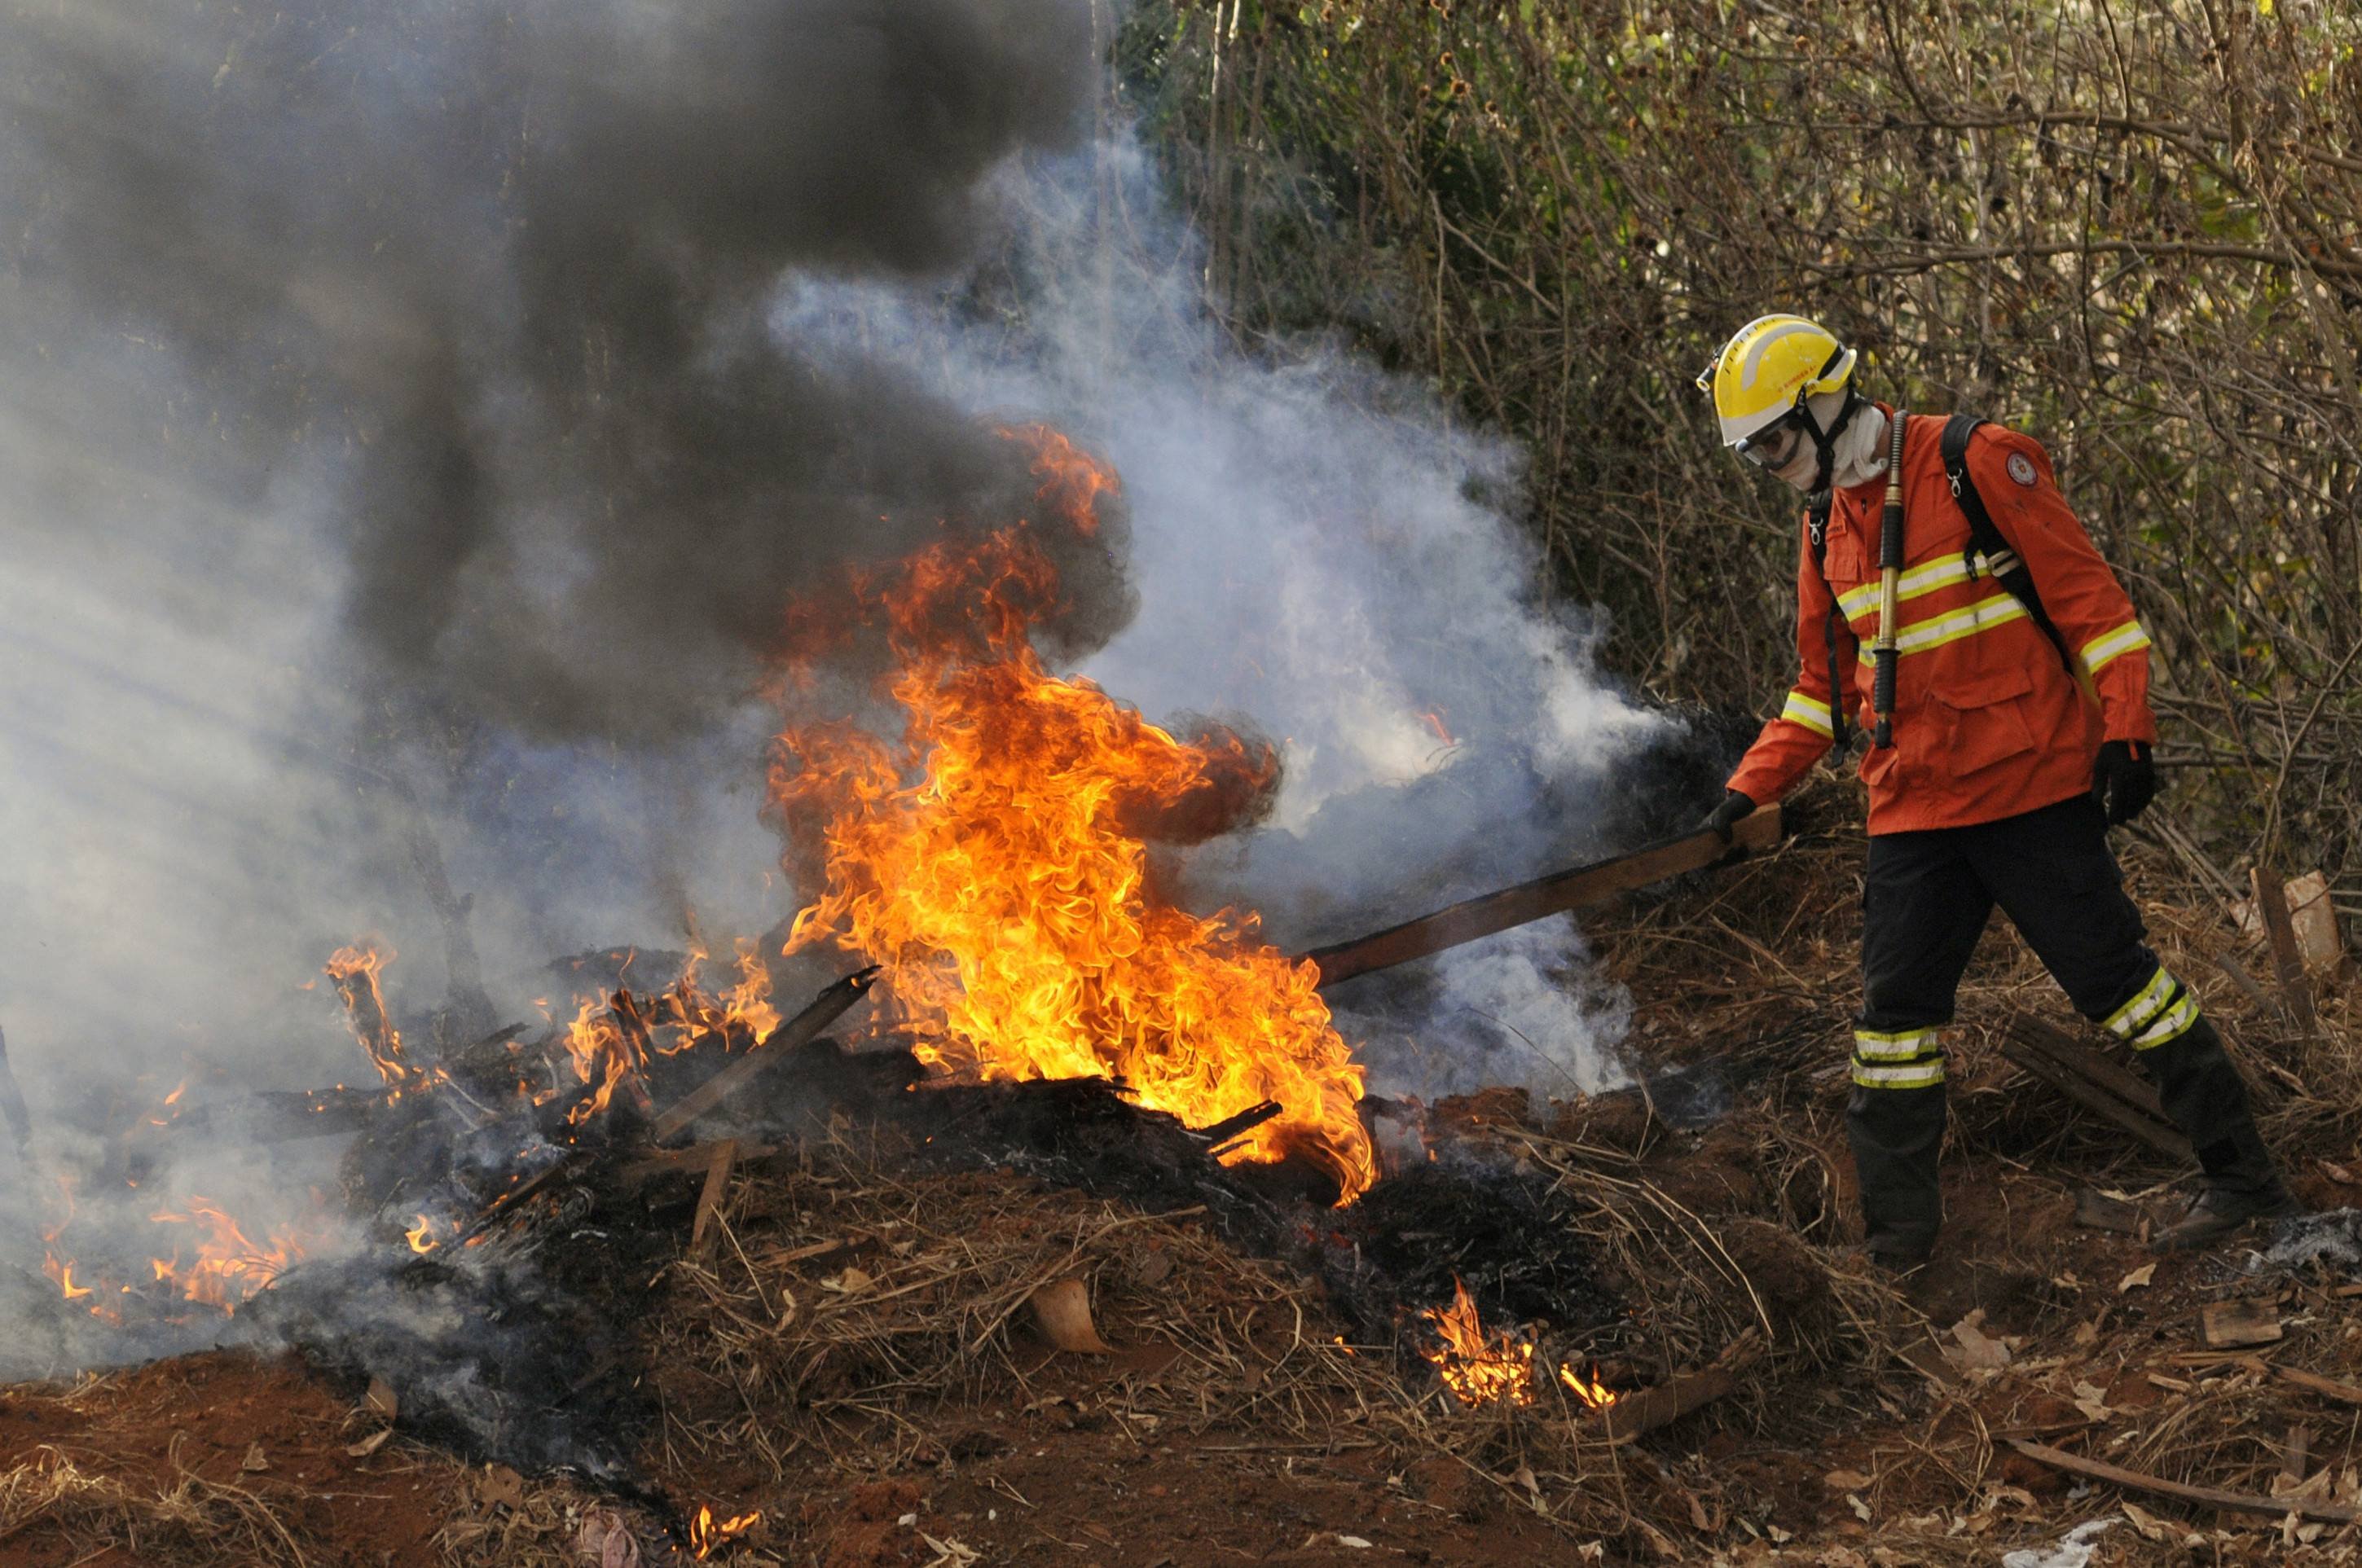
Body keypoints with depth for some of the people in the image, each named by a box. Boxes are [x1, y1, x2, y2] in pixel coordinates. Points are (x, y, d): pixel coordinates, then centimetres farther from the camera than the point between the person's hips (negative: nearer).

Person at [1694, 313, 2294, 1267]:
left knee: (2113, 974, -4)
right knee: (1895, 1006, 3)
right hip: (1912, 809, 7)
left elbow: (2087, 591, -9)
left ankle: (2243, 1179, 7)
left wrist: (2124, 730, -15)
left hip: (2032, 785, -6)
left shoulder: (1975, 463, -9)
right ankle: (1897, 1237, 12)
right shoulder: (1827, 523, 13)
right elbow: (1823, 683, 21)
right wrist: (1753, 789, 13)